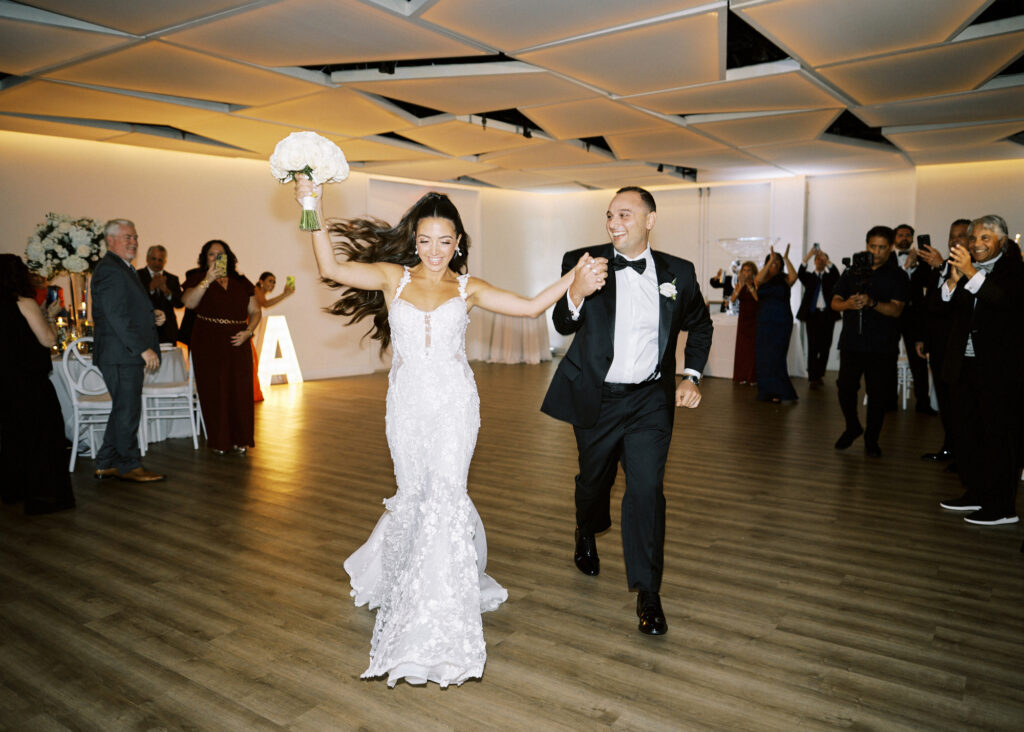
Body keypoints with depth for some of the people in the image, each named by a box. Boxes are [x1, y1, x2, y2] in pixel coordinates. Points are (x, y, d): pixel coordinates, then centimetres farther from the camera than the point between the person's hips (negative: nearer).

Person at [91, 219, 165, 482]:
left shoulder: (124, 269, 20)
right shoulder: (109, 269, -14)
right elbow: (117, 316, -21)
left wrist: (151, 316, 11)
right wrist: (144, 348, -22)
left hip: (128, 354, 11)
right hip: (120, 354, -11)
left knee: (123, 410, 14)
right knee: (127, 410, -2)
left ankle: (106, 464, 23)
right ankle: (129, 465, 9)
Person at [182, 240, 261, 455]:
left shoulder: (241, 282, 14)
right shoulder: (198, 279, 6)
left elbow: (255, 311, 15)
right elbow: (189, 302, -12)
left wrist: (248, 331, -1)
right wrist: (207, 280, -19)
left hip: (238, 345, 2)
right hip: (208, 344, -2)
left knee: (240, 391, 0)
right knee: (214, 391, -1)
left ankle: (240, 440, 10)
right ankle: (219, 441, 8)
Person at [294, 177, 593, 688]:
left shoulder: (467, 288, 6)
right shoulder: (393, 277, 5)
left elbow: (531, 306, 2)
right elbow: (330, 268, -8)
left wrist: (574, 276, -4)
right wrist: (313, 211, -15)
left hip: (454, 402, -1)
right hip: (407, 402, 1)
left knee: (444, 493, -9)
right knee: (416, 495, 8)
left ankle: (439, 623, 2)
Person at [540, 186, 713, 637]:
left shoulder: (678, 273, -1)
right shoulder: (583, 262, -7)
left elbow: (700, 325, 16)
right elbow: (564, 326, -15)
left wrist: (692, 375, 3)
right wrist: (576, 293, -36)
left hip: (650, 401, 0)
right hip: (596, 400, 0)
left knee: (647, 489, -5)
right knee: (594, 479, 17)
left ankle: (647, 592, 9)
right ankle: (587, 534, 51)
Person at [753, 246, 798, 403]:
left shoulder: (784, 279, 3)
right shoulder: (761, 280, 7)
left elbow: (794, 276, -18)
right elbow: (759, 279, -15)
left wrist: (786, 258, -18)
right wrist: (771, 260, -19)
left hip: (782, 323, -3)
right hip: (764, 322, 3)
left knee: (775, 356, -7)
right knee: (763, 357, 3)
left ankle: (778, 392, 0)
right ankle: (766, 392, 12)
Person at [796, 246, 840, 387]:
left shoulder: (829, 277, 10)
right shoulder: (809, 277, 9)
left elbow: (837, 275, -13)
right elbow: (800, 274, -13)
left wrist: (827, 261, -27)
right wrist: (807, 257, -27)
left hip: (827, 315, 2)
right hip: (812, 314, -1)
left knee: (825, 347, 5)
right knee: (812, 347, -5)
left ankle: (819, 375, 18)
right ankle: (813, 378, -5)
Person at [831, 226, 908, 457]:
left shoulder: (897, 276, 3)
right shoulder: (852, 272, 11)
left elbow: (896, 309, -9)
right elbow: (835, 302, 7)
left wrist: (871, 302, -25)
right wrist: (848, 304, -16)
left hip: (882, 346, -2)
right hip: (851, 342, 2)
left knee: (878, 393, 1)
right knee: (845, 388, 0)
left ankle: (871, 440, 16)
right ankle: (852, 427, 26)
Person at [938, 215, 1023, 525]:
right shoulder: (964, 270, 11)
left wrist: (971, 273, -27)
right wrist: (953, 280, -9)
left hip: (999, 367, -6)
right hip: (965, 363, 6)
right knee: (967, 430, 12)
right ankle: (975, 493, 24)